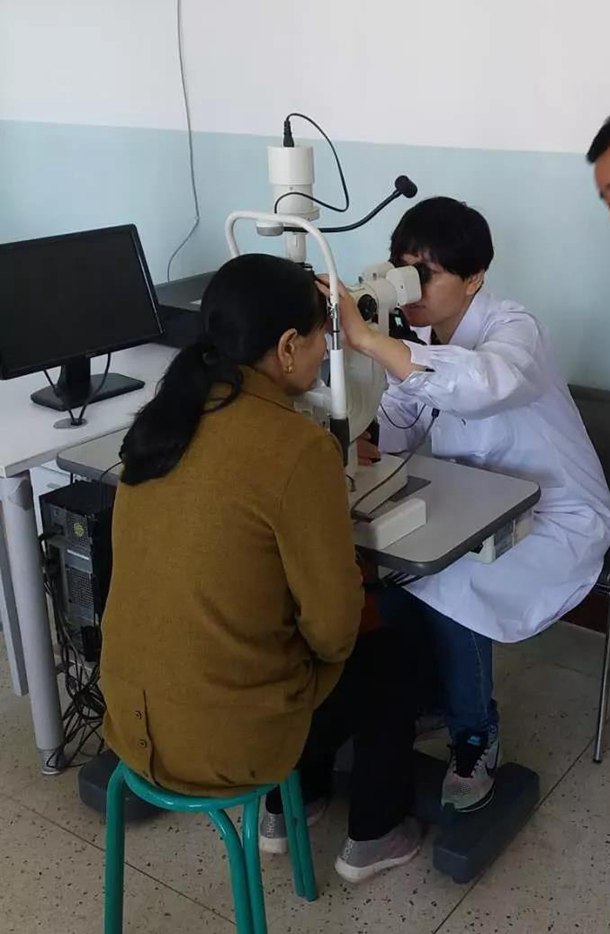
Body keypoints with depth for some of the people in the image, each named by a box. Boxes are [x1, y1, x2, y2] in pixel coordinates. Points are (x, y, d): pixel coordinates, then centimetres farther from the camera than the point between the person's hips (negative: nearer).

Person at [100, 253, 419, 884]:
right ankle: (373, 838, 41)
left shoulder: (164, 416, -2)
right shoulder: (298, 448, -24)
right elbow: (333, 626, -17)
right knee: (380, 662, 22)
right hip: (228, 736, -6)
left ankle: (287, 809, 47)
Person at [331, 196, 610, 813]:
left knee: (450, 591, -26)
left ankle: (475, 736, 0)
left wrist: (363, 337, -50)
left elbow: (481, 385, -48)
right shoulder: (421, 338, -2)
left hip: (557, 518, -6)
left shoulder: (513, 330, -24)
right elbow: (397, 427, 0)